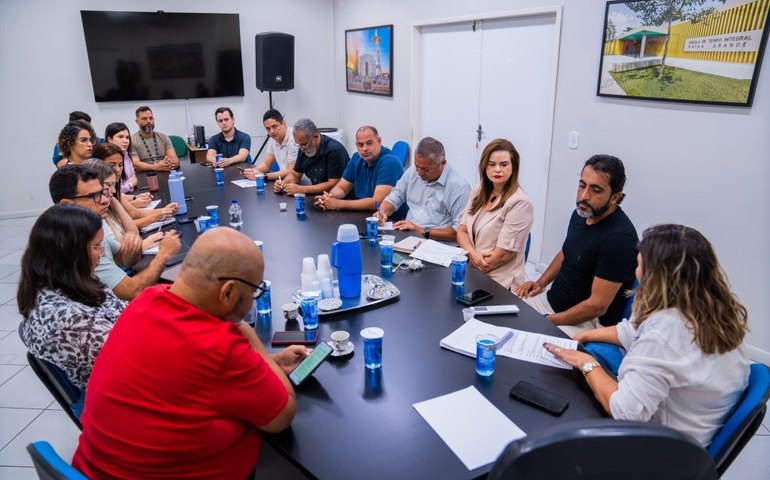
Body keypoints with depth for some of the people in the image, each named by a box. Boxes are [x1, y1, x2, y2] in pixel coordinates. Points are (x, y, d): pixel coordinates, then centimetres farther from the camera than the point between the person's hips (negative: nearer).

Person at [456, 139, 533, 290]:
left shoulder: (519, 203, -14)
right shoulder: (478, 192, 7)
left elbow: (504, 254, -15)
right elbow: (462, 231, 8)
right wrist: (473, 254, -11)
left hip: (499, 283, -6)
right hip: (471, 271, 6)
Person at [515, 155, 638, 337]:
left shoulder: (619, 237, -24)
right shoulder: (581, 213, 2)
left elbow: (597, 306, -23)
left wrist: (547, 321, -18)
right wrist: (541, 282, 6)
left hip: (587, 321, -8)